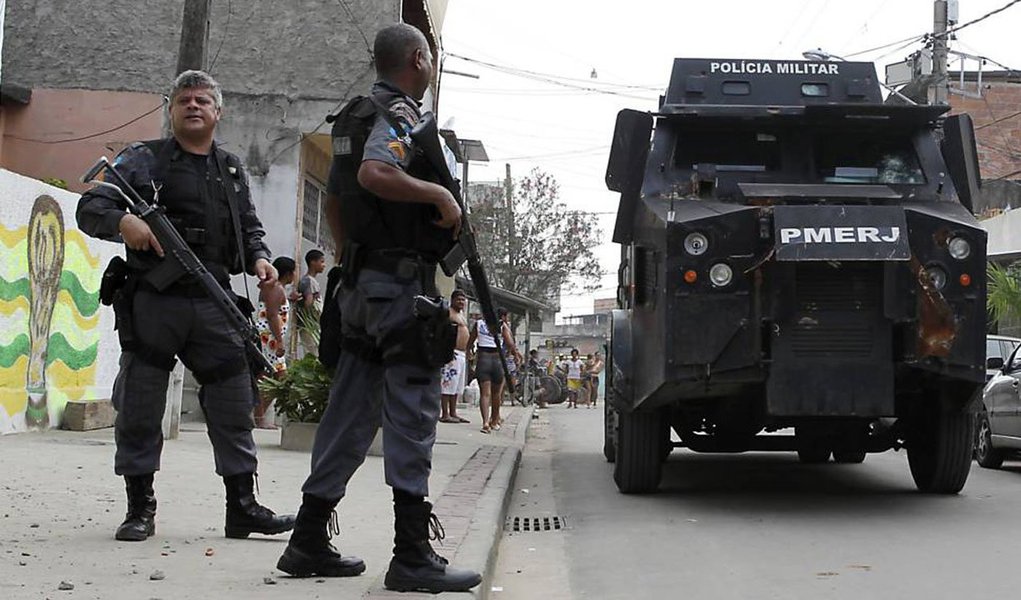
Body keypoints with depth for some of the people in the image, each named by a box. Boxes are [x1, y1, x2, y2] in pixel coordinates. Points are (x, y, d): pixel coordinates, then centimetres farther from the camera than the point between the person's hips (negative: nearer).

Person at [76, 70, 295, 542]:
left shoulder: (232, 170, 18)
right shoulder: (142, 160, 5)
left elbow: (250, 226, 25)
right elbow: (89, 207, -2)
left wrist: (259, 258, 3)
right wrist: (122, 221, -23)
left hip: (214, 305, 3)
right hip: (152, 303, -3)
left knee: (235, 406, 3)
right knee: (139, 409, 1)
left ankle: (243, 507, 11)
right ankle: (140, 508, 13)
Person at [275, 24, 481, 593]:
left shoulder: (355, 118, 19)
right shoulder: (401, 114, -9)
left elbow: (335, 198, 26)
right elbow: (374, 173, -28)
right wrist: (440, 195, -17)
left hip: (363, 283, 9)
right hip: (404, 283, -9)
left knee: (350, 416, 11)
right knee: (413, 415, -8)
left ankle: (310, 542, 14)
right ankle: (413, 556, -7)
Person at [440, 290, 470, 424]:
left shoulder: (461, 316, 24)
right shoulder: (447, 313, -7)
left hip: (461, 354, 10)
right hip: (451, 353, -10)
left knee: (457, 386, 11)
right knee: (447, 384, -10)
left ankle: (453, 413, 16)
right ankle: (445, 414, -11)